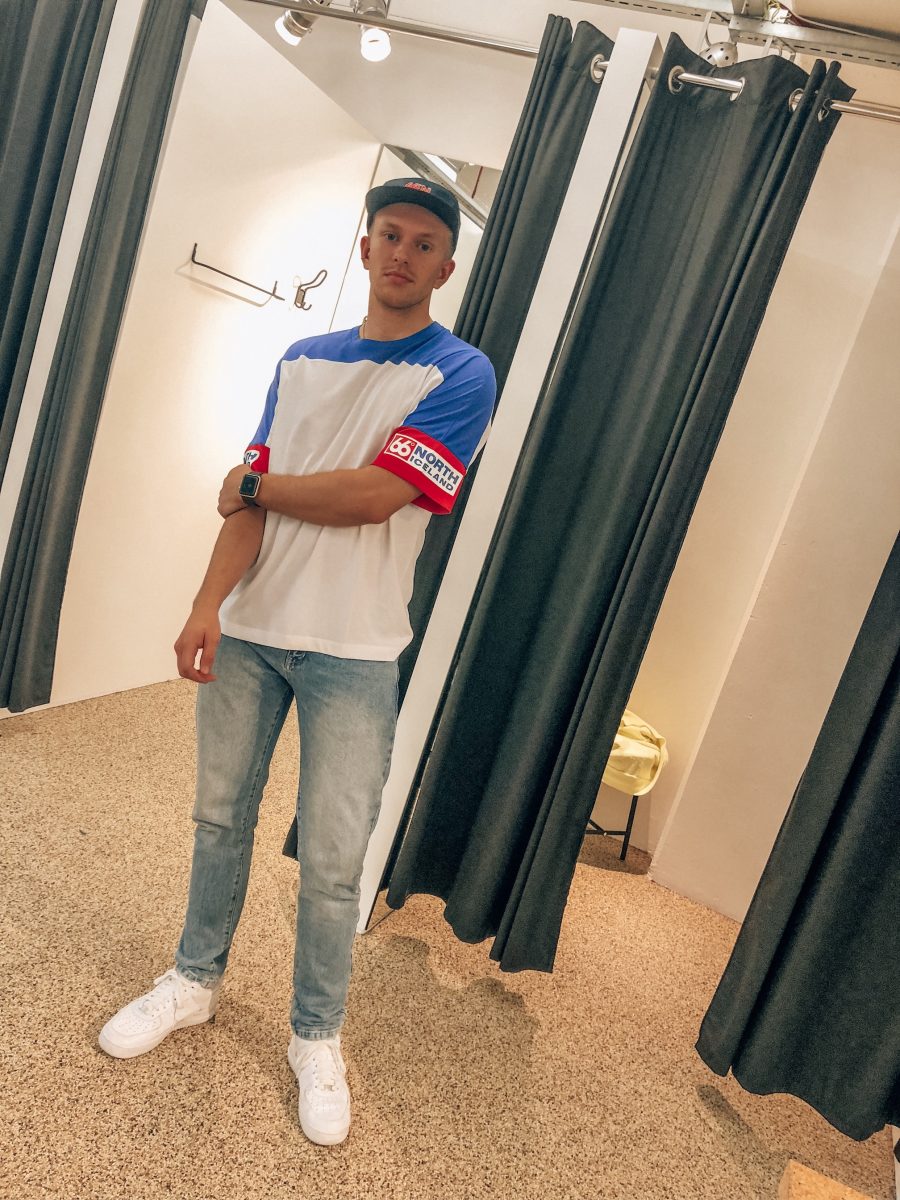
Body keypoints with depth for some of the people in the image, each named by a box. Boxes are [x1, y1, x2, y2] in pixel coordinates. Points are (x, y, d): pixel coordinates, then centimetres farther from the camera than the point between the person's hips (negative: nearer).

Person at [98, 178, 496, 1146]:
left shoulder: (460, 374, -4)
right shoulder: (302, 360, 11)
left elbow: (375, 494, -16)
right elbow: (251, 497, 4)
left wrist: (254, 485, -2)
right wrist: (209, 602, -10)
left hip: (353, 650, -4)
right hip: (250, 628, 5)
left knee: (331, 861, 2)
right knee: (219, 816, 16)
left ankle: (317, 1038, 25)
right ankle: (194, 981, 38)